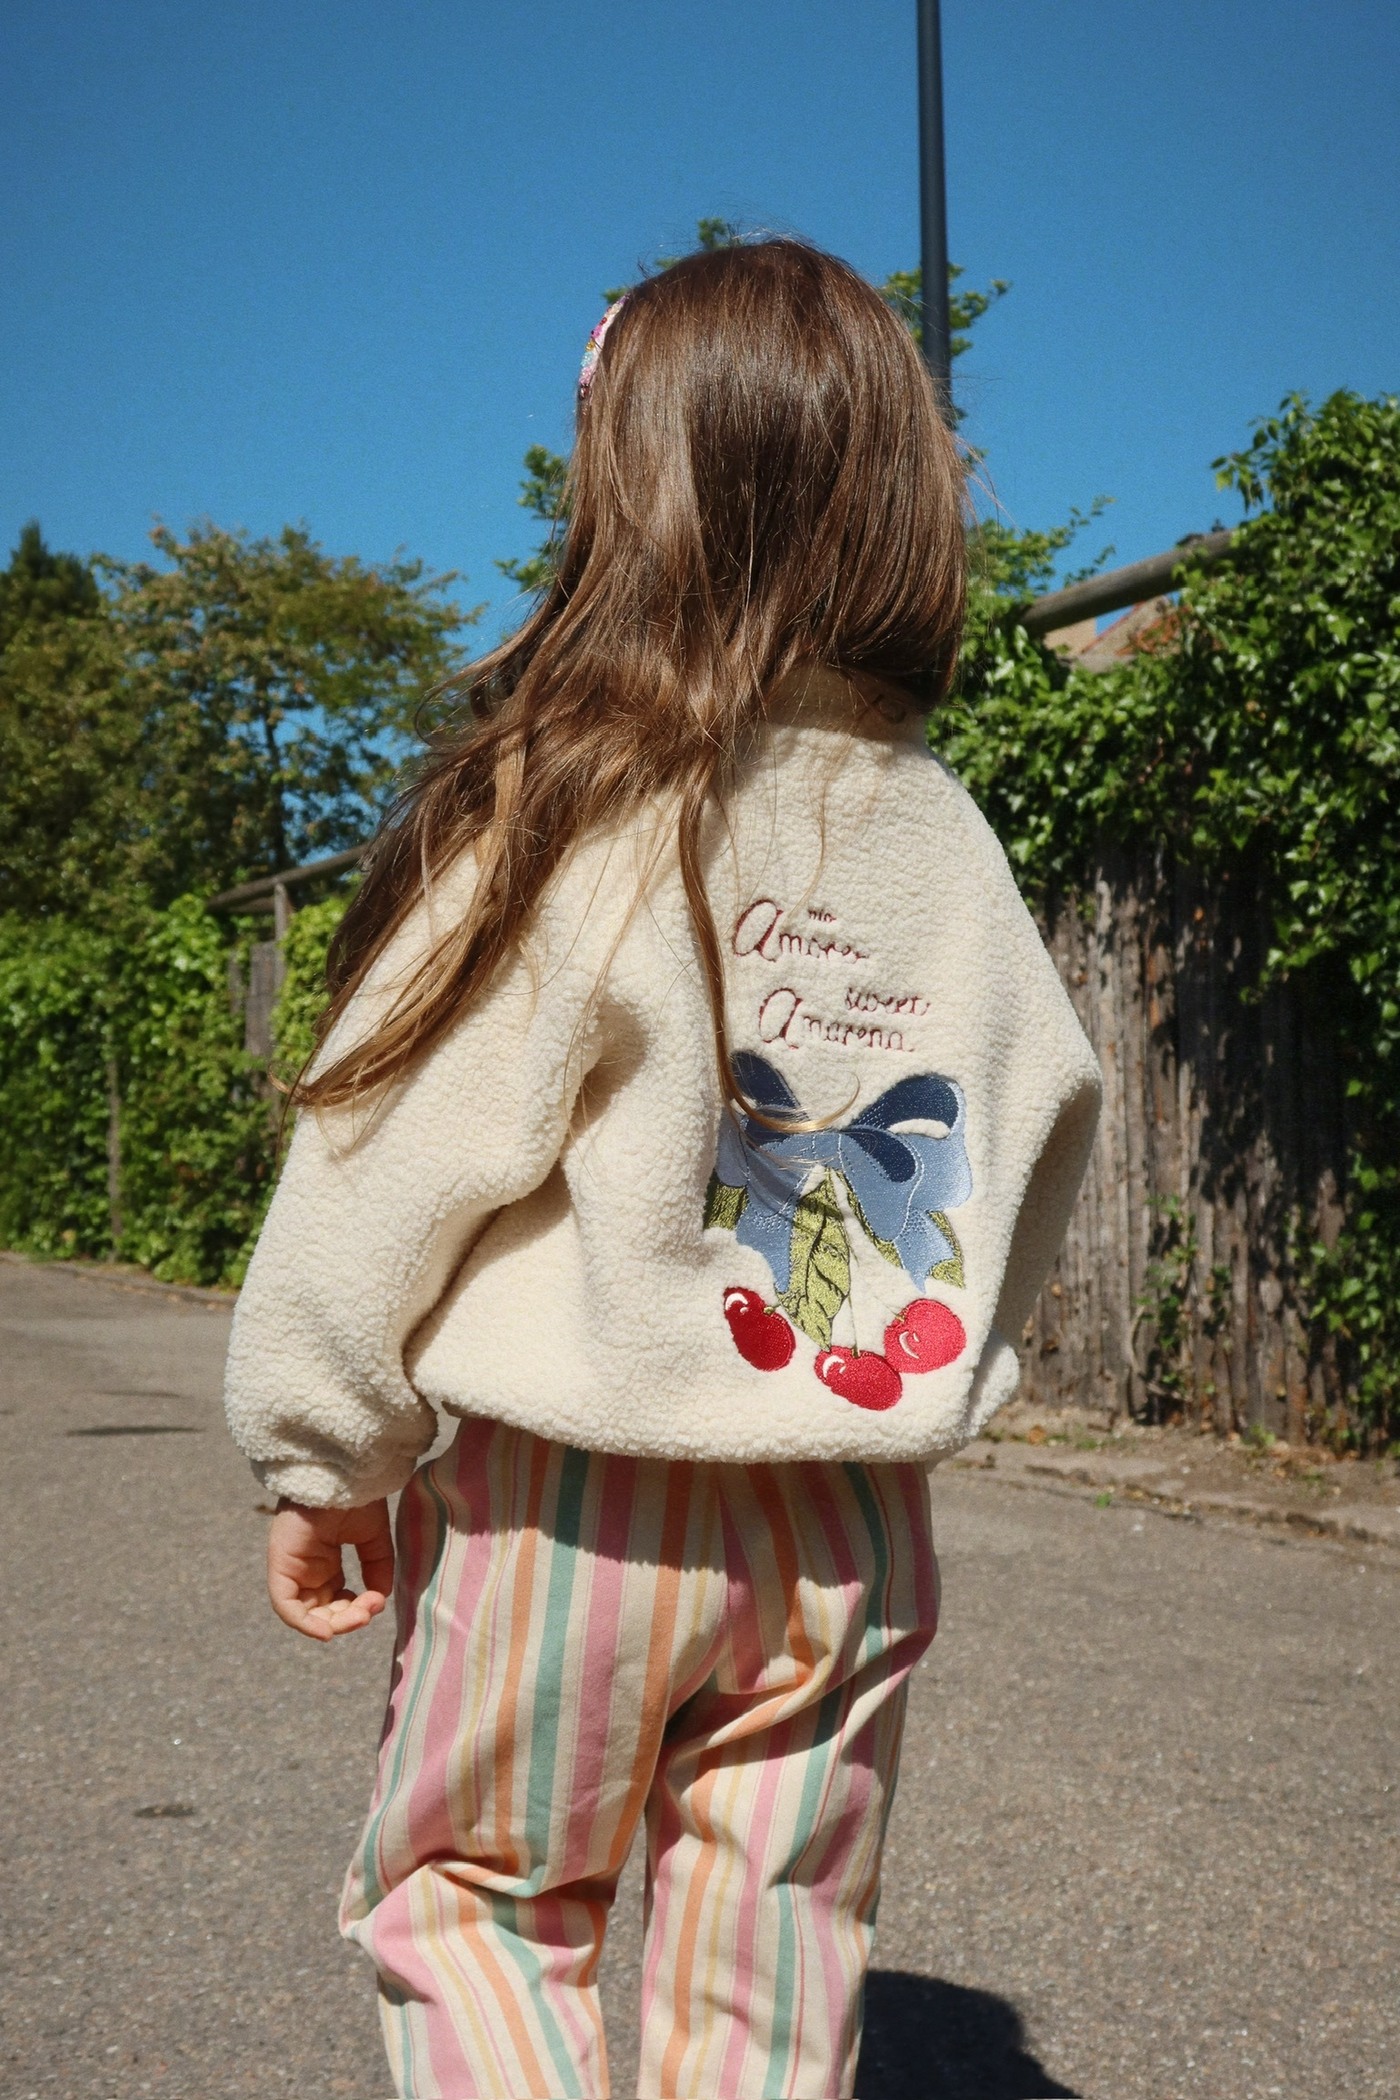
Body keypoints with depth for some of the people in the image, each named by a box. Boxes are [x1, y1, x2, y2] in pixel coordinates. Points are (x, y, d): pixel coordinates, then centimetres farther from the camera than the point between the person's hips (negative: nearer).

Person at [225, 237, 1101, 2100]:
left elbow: (396, 1158, -12)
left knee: (463, 1900, 20)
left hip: (576, 1503, -4)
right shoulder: (948, 836, 1)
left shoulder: (570, 803, -15)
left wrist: (323, 1456, 0)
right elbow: (1041, 1127, 10)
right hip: (855, 1523, 5)